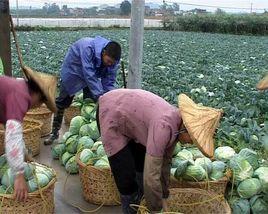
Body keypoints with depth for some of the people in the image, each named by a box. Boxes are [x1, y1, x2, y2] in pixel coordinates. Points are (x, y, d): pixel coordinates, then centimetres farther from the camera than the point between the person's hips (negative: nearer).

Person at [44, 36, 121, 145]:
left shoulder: (112, 58, -24)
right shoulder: (88, 48, -43)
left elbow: (109, 82, -17)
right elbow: (89, 75, -45)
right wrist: (100, 95, -47)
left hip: (92, 72, 4)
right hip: (73, 69, -4)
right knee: (62, 102, 2)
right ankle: (54, 132, 16)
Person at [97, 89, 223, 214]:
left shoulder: (177, 124, -9)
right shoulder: (164, 126, -35)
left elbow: (165, 162, 2)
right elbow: (151, 175, -33)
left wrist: (164, 198, 4)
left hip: (128, 112, 8)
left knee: (144, 164, 15)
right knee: (127, 175, -8)